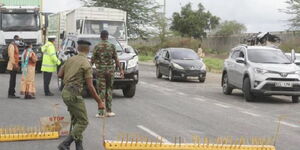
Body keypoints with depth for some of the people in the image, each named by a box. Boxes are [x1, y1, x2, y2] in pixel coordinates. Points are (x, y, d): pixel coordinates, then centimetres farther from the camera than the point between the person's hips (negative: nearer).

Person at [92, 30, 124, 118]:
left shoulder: (97, 47, -3)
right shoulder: (112, 46, 1)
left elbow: (93, 59, -1)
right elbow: (116, 59, 1)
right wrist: (121, 69, 7)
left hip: (100, 70, -1)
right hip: (110, 70, 2)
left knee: (101, 90, 0)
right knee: (109, 89, 11)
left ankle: (101, 112, -2)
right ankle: (109, 111, 12)